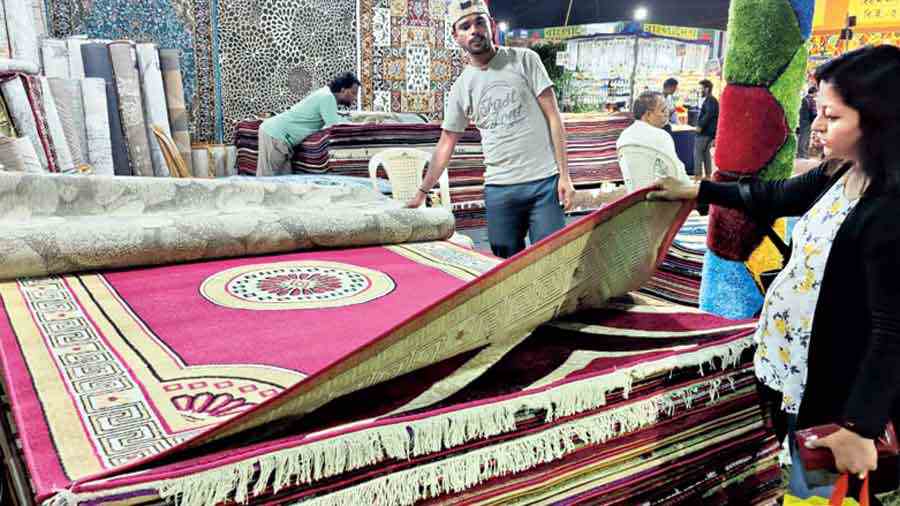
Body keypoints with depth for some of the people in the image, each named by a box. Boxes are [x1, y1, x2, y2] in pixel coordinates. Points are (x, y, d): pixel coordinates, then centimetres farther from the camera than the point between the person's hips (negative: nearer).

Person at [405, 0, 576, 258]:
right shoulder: (461, 87, 9)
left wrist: (564, 175, -7)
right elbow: (446, 143, 15)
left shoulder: (524, 60, 1)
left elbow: (553, 116, -1)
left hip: (544, 181, -2)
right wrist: (422, 192, 12)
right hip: (498, 189, 3)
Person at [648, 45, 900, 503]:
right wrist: (697, 191, 22)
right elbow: (774, 197, 17)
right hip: (801, 365, 9)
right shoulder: (839, 176, 0)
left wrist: (859, 426, -26)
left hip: (837, 387, -8)